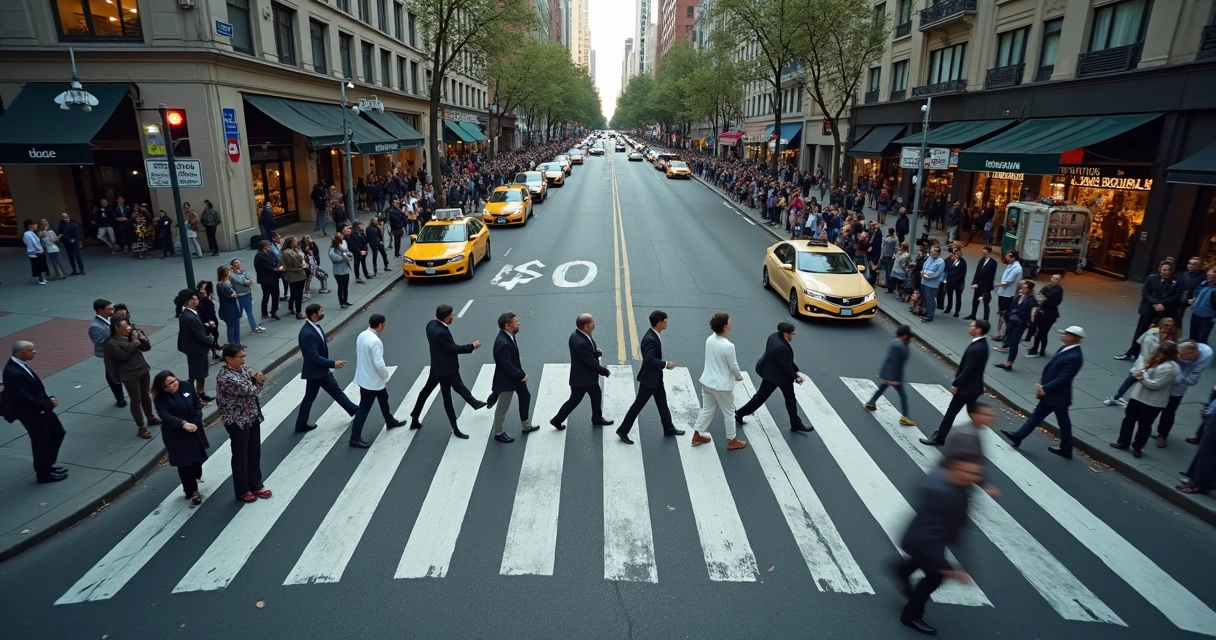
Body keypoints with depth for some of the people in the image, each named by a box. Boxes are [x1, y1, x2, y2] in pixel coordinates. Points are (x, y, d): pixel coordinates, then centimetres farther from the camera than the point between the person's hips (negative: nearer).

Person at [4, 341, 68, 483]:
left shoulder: (19, 364, 1)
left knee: (57, 433, 21)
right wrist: (49, 403, -17)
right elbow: (26, 399, -29)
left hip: (40, 409, 10)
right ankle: (44, 474, 25)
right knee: (41, 443, 6)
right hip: (31, 414, -9)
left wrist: (49, 399, -3)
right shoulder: (13, 373, -29)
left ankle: (48, 465, 37)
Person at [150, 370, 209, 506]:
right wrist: (183, 423, -42)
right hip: (176, 435, -4)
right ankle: (192, 491, 16)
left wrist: (196, 422, -14)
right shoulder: (160, 399, -14)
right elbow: (165, 415, -27)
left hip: (194, 430, 4)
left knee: (198, 457, 18)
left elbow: (198, 403, -2)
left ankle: (194, 477, 47)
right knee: (184, 463, 3)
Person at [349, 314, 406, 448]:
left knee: (383, 399, 27)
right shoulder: (375, 341, -28)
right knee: (364, 409, 2)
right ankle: (355, 438, 11)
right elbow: (379, 364, -29)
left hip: (364, 377, 9)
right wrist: (387, 375, -10)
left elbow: (358, 353, 12)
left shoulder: (362, 335, -2)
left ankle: (390, 421, 47)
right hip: (372, 380, -9)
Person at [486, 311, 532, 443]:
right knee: (502, 408, 11)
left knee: (525, 397, 24)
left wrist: (521, 374, 7)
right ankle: (498, 433, 32)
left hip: (515, 375, 10)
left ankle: (526, 426, 42)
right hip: (506, 379, -10)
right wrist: (522, 376, -17)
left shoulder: (509, 335, -6)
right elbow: (508, 366, -30)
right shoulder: (503, 343, -35)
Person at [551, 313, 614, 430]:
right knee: (574, 400, 8)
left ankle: (597, 418, 39)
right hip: (581, 378, -9)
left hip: (587, 375, 9)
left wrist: (596, 351, -6)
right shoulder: (581, 342, -35)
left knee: (597, 395, 21)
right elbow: (591, 362, -28)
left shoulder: (577, 335, -4)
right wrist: (606, 372, -15)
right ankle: (557, 420, 25)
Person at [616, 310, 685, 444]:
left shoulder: (655, 335, 3)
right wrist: (666, 364, -25)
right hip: (649, 378, -10)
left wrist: (664, 364, 4)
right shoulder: (650, 339, -28)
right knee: (638, 405, 1)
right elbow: (649, 359, -34)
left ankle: (669, 429, 35)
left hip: (656, 377, 10)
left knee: (662, 403, 20)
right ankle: (623, 430, 13)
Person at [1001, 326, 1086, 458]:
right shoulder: (1065, 349, 4)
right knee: (1036, 415, 14)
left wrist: (1044, 389, -21)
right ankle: (1018, 436, 21)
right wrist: (1042, 382, 3)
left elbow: (1063, 378, -26)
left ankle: (1066, 449, 26)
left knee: (1063, 422, 9)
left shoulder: (1074, 357, -24)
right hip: (1050, 394, 9)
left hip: (1058, 396, -9)